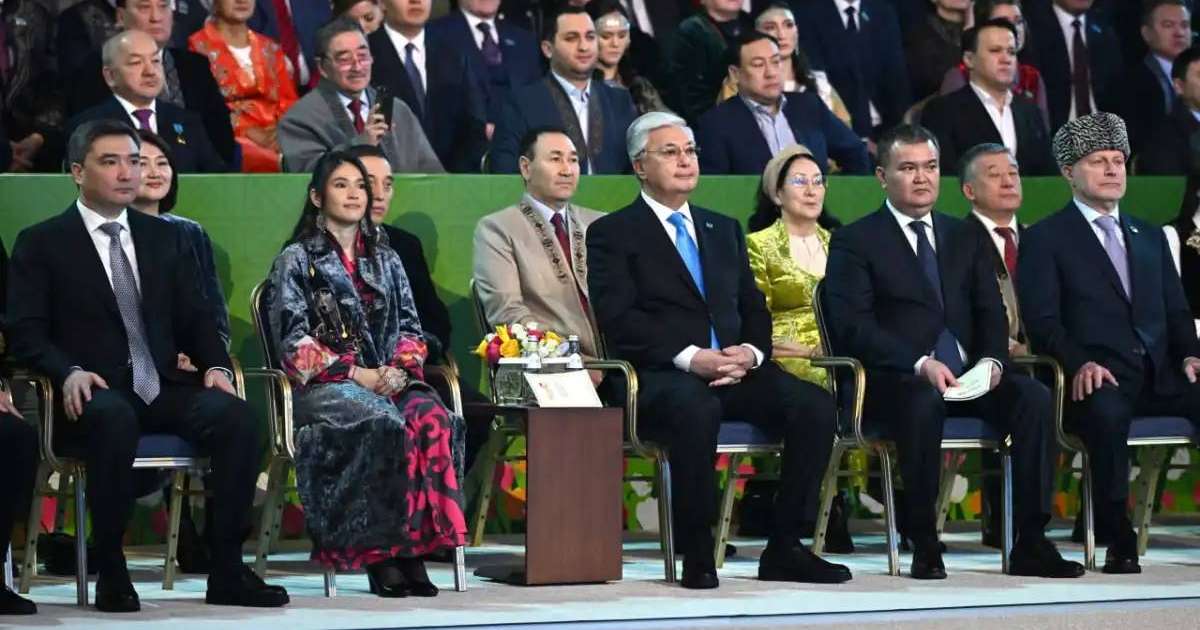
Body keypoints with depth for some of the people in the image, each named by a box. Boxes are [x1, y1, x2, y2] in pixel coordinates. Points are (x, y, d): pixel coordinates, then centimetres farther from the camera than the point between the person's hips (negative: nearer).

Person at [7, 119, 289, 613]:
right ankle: (111, 573, -26)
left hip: (163, 390, 4)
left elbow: (195, 318, 19)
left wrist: (215, 366, -2)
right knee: (114, 421, -40)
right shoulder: (41, 244, 7)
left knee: (237, 417, -26)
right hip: (96, 392, -4)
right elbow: (25, 332, -2)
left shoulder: (164, 238, 21)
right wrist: (69, 372, -21)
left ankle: (226, 571, -20)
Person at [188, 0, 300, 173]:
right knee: (269, 163, -38)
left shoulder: (269, 48, 24)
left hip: (274, 135, 4)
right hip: (230, 137, -4)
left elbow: (288, 100, 16)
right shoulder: (199, 46, 8)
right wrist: (247, 132, -14)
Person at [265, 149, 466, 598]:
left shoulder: (384, 259, 22)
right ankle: (381, 554, -32)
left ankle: (416, 544, -34)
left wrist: (401, 368, -6)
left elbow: (409, 326, 17)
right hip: (324, 386, -4)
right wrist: (356, 374, -13)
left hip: (391, 380, 4)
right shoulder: (296, 259, 7)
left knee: (433, 419, -32)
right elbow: (294, 341, -3)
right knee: (385, 424, -37)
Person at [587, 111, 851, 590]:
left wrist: (750, 351, -5)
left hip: (735, 370, 6)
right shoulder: (613, 234, 6)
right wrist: (690, 357, -19)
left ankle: (784, 549, -13)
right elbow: (619, 318, -7)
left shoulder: (724, 230, 25)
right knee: (697, 410, -40)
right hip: (661, 376, -6)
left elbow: (754, 308, 19)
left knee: (816, 407, -21)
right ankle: (697, 558, -27)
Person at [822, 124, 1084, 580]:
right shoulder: (854, 242, 4)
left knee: (1034, 397, -24)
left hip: (967, 376, 5)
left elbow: (991, 314, 13)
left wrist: (991, 360, -10)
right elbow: (853, 325, -8)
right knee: (924, 403, -39)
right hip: (894, 381, -5)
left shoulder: (965, 238, 21)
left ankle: (1031, 545, -22)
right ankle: (924, 548, -29)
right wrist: (920, 364, -22)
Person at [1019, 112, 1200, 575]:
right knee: (1107, 413, -39)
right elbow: (1042, 322, -1)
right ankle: (1119, 544, -32)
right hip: (1096, 379, -5)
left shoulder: (1150, 237, 27)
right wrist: (1079, 363, -19)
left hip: (1159, 376, 5)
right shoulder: (1045, 239, 10)